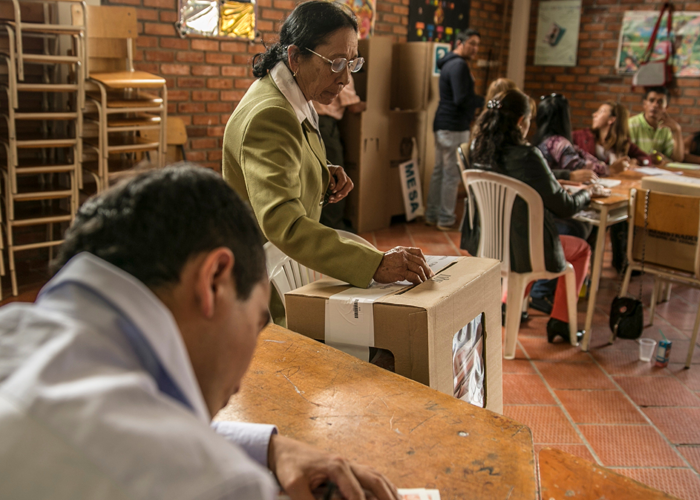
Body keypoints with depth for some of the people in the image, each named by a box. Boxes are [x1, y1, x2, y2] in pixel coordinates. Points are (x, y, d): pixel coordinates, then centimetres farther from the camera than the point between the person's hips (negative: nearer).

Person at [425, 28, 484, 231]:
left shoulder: (450, 63, 17)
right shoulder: (459, 65, -15)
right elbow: (461, 99, -23)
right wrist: (488, 101, -12)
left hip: (444, 125, 10)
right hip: (454, 128, -10)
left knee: (439, 171, 14)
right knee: (452, 175, -4)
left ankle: (432, 215, 21)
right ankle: (446, 220, 3)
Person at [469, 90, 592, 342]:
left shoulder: (477, 151, -5)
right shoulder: (527, 156, -24)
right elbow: (564, 207, -15)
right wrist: (587, 192, 8)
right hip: (525, 253, -6)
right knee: (581, 249, 23)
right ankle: (559, 320, 25)